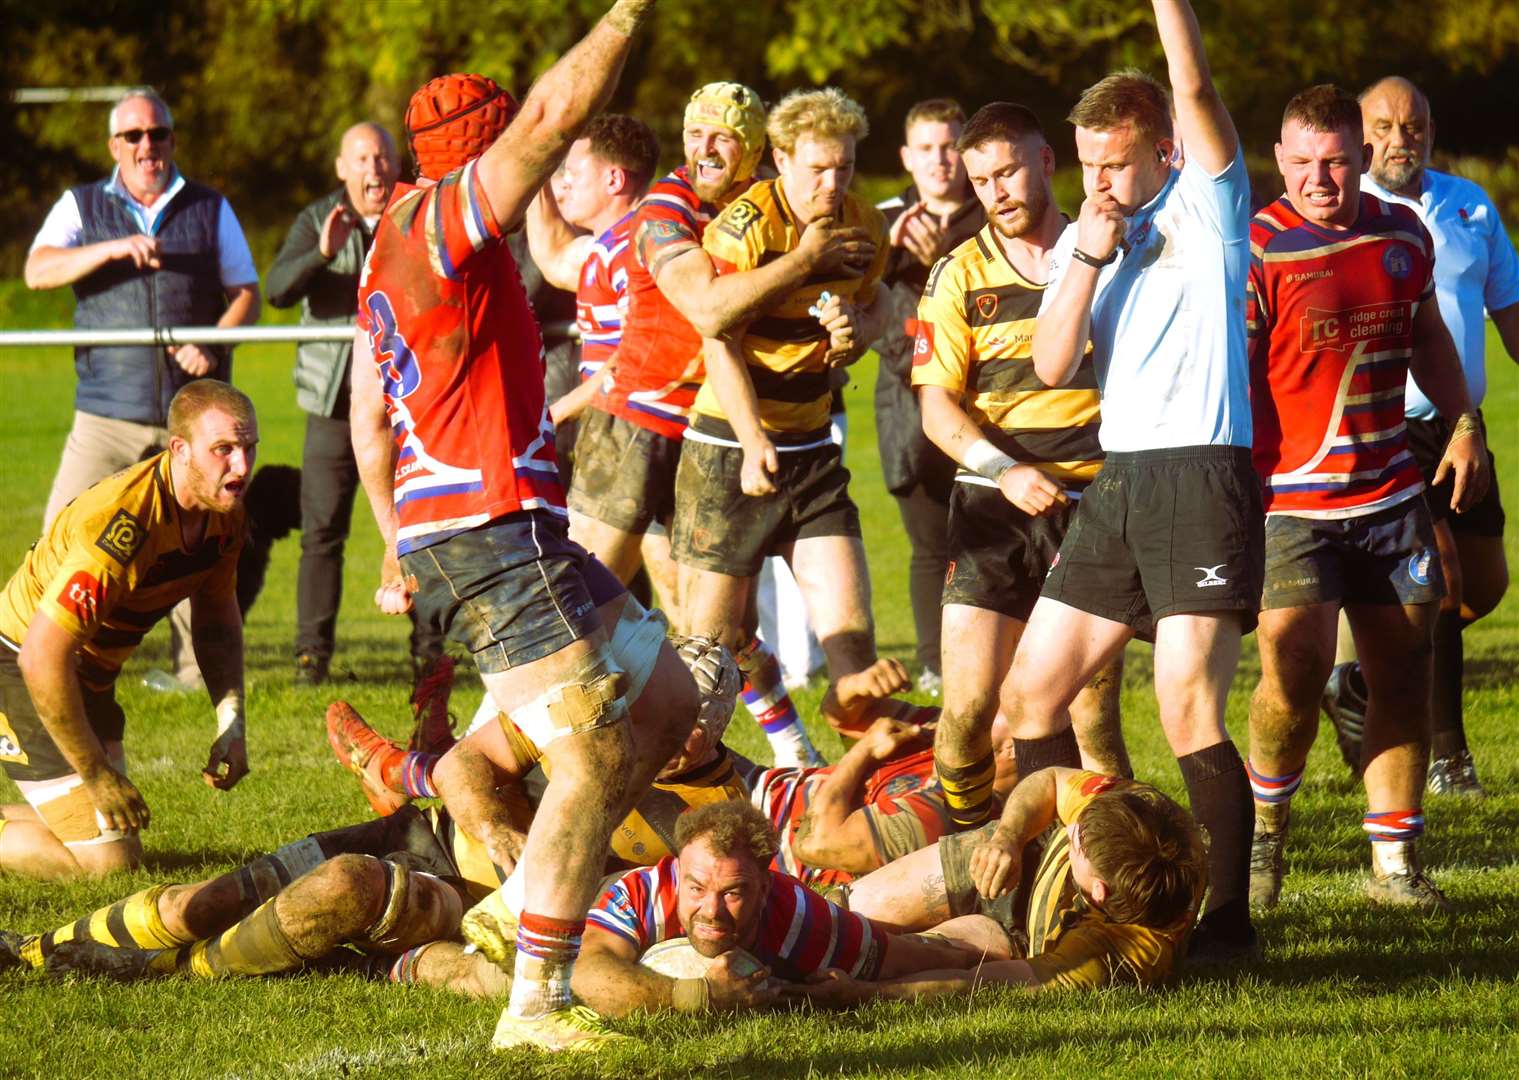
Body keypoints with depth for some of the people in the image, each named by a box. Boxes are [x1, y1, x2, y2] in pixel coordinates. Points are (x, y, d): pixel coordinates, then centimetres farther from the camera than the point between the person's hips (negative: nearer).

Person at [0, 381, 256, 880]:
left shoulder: (225, 516, -6)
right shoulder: (125, 522, -33)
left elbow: (217, 618, 14)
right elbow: (42, 655, -34)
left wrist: (232, 724, 1)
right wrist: (96, 774, -26)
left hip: (89, 676, 9)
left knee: (116, 825, 17)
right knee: (109, 859, -14)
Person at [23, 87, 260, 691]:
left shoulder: (211, 210, 13)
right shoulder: (81, 207, 10)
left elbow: (246, 293, 10)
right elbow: (38, 271, -5)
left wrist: (213, 345, -9)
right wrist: (112, 249, -20)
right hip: (107, 414, -1)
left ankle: (196, 669, 10)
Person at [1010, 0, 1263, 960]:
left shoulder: (1206, 209, -1)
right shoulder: (1080, 242, 15)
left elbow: (1196, 91, -15)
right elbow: (1054, 366, 4)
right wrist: (1092, 256, -5)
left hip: (1204, 476, -7)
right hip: (1117, 483, 7)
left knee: (1188, 709, -15)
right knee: (1032, 690, 8)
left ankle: (1230, 916, -9)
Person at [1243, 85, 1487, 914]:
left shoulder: (1403, 234, 7)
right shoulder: (1258, 251, -11)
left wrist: (1463, 424, 17)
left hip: (1391, 495, 5)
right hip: (1291, 498, -5)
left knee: (1403, 675, 5)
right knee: (1296, 674, -13)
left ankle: (1395, 861, 13)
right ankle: (1264, 833, 11)